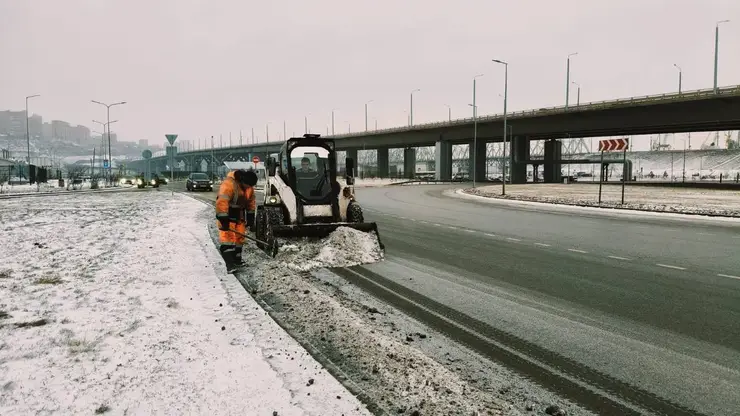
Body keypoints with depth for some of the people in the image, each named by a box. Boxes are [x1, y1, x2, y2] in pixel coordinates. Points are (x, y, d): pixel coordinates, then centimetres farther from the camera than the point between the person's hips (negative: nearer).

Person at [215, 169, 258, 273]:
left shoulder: (249, 187, -2)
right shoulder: (229, 183, -27)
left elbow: (251, 202, 10)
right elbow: (222, 202, -33)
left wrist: (250, 218, 8)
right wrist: (223, 220, -36)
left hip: (239, 216, 7)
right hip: (226, 215, -7)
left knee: (239, 237, 10)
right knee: (227, 237, -15)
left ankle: (237, 261, 24)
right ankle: (230, 265, -23)